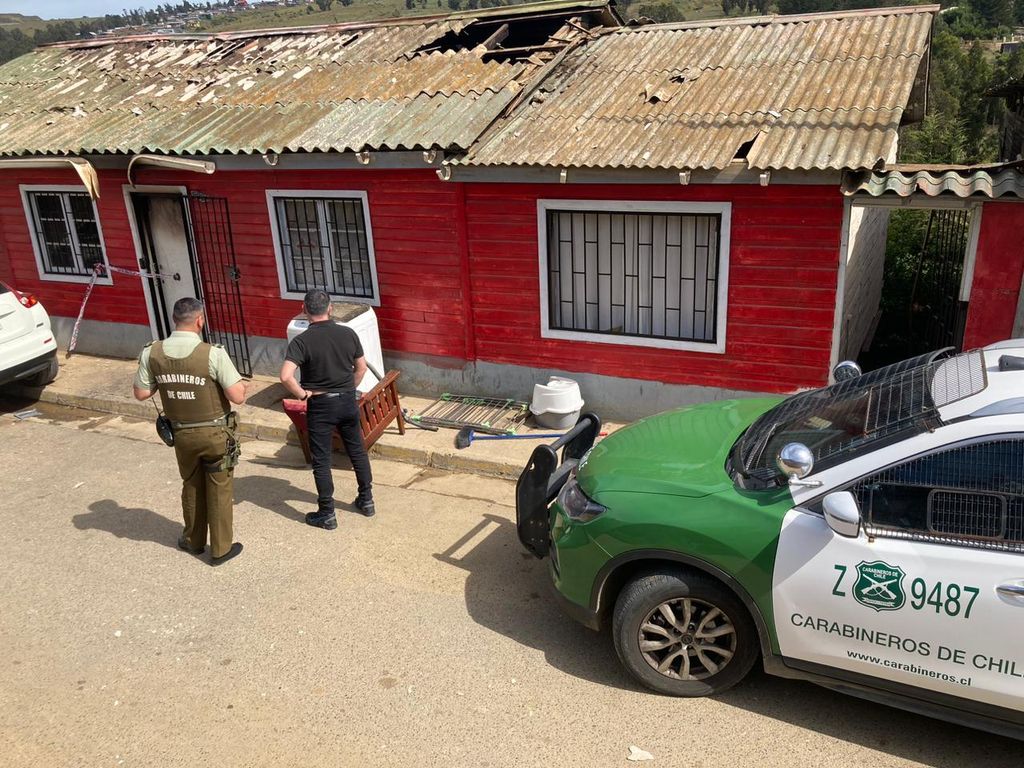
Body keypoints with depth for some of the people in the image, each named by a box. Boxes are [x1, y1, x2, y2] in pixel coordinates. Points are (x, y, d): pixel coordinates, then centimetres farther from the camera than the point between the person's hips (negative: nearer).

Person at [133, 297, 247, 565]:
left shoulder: (152, 353, -11)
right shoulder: (213, 354, -23)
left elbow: (141, 393, 0)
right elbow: (238, 397, -22)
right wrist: (240, 382, -1)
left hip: (182, 434, 4)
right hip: (216, 434, -4)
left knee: (191, 487, 24)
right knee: (219, 490, 12)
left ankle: (193, 540, 40)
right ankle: (221, 549, 23)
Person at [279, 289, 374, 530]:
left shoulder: (302, 341, -16)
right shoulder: (348, 334, -4)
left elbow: (286, 376, -27)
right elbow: (361, 368, 6)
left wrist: (302, 394, -12)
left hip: (320, 406, -4)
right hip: (348, 402, 4)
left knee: (321, 461, 6)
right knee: (358, 452, 18)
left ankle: (327, 514, 13)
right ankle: (366, 500, 29)